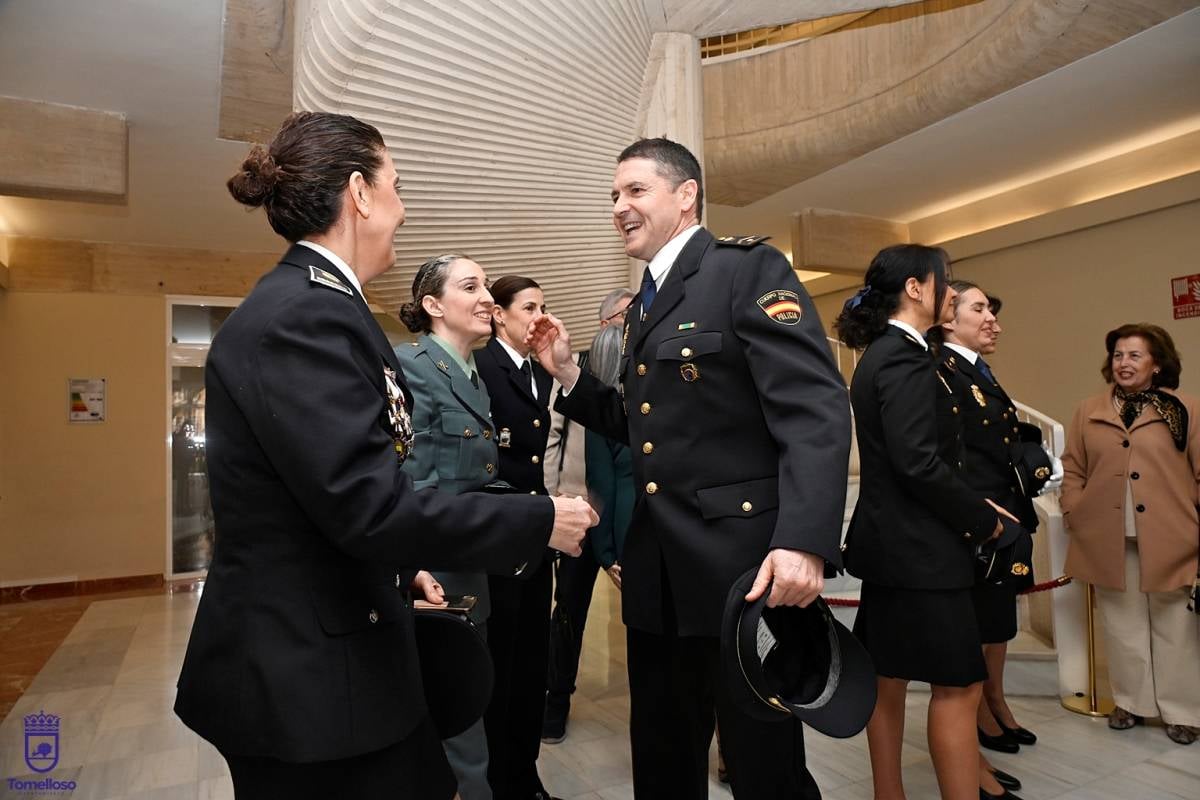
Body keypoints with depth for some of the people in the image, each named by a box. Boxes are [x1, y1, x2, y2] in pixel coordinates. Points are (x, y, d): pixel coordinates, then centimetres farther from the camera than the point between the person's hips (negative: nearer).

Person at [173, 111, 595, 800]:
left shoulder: (298, 305, 8)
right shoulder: (307, 315, -22)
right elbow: (369, 505, -28)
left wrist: (400, 567, 17)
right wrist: (542, 522, -19)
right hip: (306, 675, -9)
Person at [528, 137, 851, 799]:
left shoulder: (749, 268, -7)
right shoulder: (643, 308, 17)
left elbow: (816, 410, -18)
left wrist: (804, 541, -30)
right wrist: (567, 373, 9)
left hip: (742, 564, -7)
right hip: (656, 571, 8)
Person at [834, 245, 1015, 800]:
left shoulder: (881, 354, 13)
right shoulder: (904, 358, -17)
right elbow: (918, 462, -23)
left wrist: (970, 506, 7)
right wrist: (982, 517, -10)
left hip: (892, 540, 10)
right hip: (918, 547, -10)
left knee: (889, 680, 16)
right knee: (959, 685, 1)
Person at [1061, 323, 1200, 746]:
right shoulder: (1089, 411, 7)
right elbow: (1073, 469, 8)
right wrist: (1074, 514, -1)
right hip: (1109, 540, 2)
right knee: (1122, 625, 13)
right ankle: (1131, 701, 28)